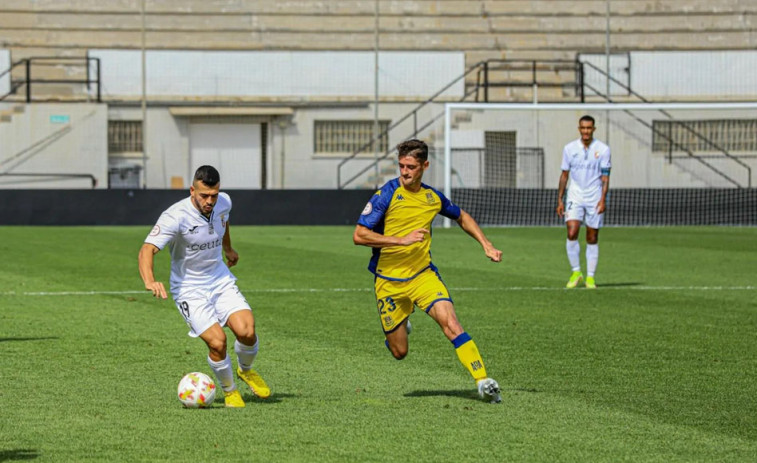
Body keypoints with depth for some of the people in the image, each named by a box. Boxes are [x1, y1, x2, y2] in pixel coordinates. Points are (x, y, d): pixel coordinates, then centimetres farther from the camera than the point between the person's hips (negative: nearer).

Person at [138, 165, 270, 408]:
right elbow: (147, 249, -34)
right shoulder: (176, 216, -25)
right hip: (189, 289, -5)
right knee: (217, 342, -21)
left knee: (246, 330, -17)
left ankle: (246, 370, 17)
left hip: (221, 280, 5)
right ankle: (229, 390, 8)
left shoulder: (223, 203, -5)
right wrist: (150, 281, -53)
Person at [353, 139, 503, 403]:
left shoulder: (433, 197, 3)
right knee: (399, 352, 5)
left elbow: (462, 217, 24)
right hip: (388, 281, -2)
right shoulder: (387, 195, -12)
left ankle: (482, 381, -22)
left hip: (423, 274, 2)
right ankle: (401, 325, 41)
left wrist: (487, 246, 15)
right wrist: (402, 240, -25)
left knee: (450, 323, -22)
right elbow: (359, 235, -18)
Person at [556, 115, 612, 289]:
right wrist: (559, 200, 5)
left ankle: (590, 277, 10)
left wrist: (603, 199, -13)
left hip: (594, 199, -1)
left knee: (592, 239, 2)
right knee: (571, 234, -14)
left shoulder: (603, 149, -2)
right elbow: (564, 175, 9)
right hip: (575, 196, 1)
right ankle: (576, 272, 0)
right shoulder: (569, 148, 3)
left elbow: (605, 176, -3)